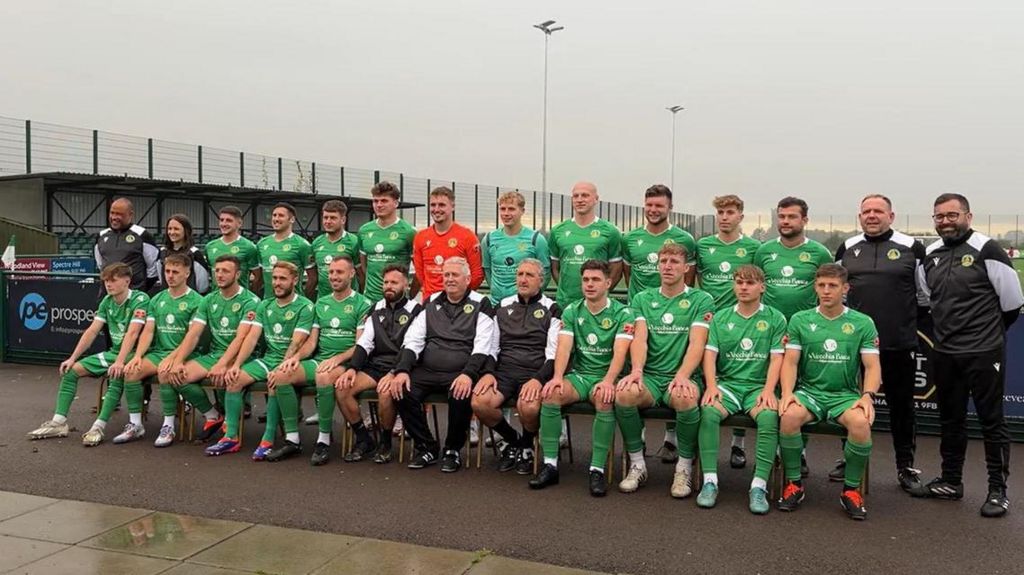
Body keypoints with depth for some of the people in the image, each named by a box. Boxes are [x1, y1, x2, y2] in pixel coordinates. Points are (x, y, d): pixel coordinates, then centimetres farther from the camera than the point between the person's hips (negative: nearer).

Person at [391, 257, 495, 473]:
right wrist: (402, 370, -7)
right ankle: (426, 447, -3)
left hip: (460, 373, -4)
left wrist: (468, 374, -23)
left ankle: (453, 450, -8)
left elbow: (482, 347, -6)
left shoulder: (480, 305, 5)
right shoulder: (431, 303, 17)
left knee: (461, 395, -35)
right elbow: (412, 341, 10)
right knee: (402, 392, -23)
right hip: (427, 371, 4)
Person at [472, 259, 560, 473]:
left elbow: (553, 354, -3)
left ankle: (526, 445, 2)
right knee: (479, 402, -27)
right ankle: (511, 439, 5)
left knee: (529, 407, -35)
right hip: (504, 371, 3)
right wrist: (488, 373, -4)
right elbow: (492, 347, 14)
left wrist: (538, 379, -19)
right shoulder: (503, 306, 17)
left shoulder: (551, 310, 6)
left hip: (535, 373, -3)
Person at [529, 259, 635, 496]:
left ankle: (597, 469, -28)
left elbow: (620, 352, -14)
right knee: (550, 393, -27)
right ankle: (550, 465, -21)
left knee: (604, 399, -37)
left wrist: (608, 381, -31)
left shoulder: (622, 313, 0)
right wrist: (558, 376, -23)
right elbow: (564, 346, -4)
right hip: (579, 374, 3)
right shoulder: (572, 311, 9)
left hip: (607, 376, -3)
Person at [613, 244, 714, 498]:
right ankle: (637, 464, -10)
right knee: (623, 392, -31)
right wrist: (636, 370, -20)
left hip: (685, 377, -2)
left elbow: (697, 343, -6)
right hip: (650, 376, 2)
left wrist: (682, 376, -23)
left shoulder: (701, 300, 6)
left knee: (685, 398, -37)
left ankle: (685, 466, -12)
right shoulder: (643, 299, 15)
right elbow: (640, 339, 0)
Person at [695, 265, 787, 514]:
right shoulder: (721, 317, 13)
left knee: (769, 417, -33)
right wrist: (711, 386, -11)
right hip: (727, 382, 1)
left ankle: (759, 485, -27)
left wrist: (768, 390, -14)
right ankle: (710, 481, -26)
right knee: (708, 411, -30)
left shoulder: (775, 318, 9)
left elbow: (777, 358, 1)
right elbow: (710, 354, 6)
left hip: (759, 385, -1)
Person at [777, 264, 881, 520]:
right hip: (808, 391, 0)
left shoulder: (863, 323, 7)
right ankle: (794, 485, -12)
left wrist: (868, 395, -16)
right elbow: (790, 361, 3)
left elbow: (872, 366, 2)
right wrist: (787, 392, -15)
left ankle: (851, 490, -9)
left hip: (846, 394, 0)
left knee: (861, 422, -33)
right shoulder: (799, 320, 8)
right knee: (789, 416, -33)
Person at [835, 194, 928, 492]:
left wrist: (912, 317, 6)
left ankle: (906, 466, 18)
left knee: (901, 405, 7)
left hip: (899, 344, -2)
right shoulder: (847, 249, 8)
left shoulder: (911, 248, 0)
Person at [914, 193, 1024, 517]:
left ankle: (998, 490, 13)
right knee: (950, 420, 15)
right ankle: (951, 482, 27)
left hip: (984, 353, -6)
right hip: (945, 354, 6)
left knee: (991, 420, 3)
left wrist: (990, 332, 5)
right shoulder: (930, 256, 8)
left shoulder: (987, 250, -10)